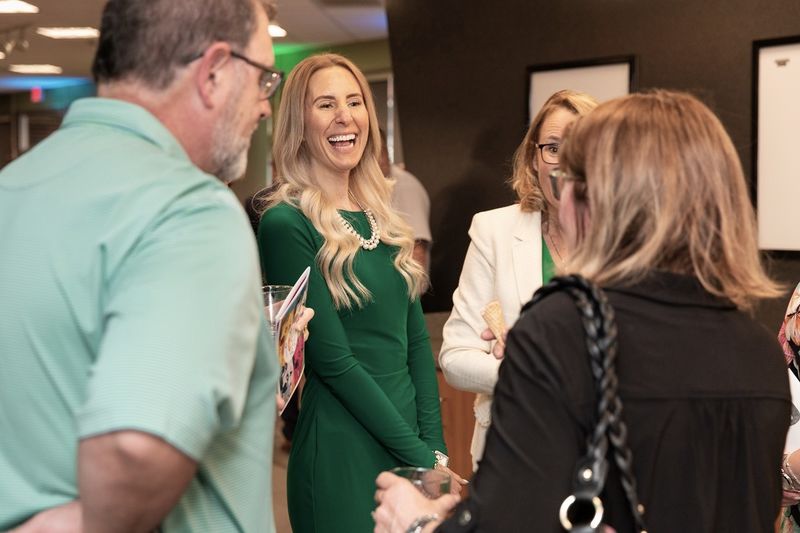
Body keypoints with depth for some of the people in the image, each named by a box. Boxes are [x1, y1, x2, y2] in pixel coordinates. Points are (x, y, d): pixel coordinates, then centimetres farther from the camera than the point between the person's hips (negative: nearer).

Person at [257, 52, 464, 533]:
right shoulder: (286, 224, -12)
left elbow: (416, 340, 9)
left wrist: (435, 444, -2)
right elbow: (332, 359, -15)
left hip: (413, 447, 7)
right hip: (343, 455, -6)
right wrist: (420, 455, -14)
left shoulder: (382, 218, 9)